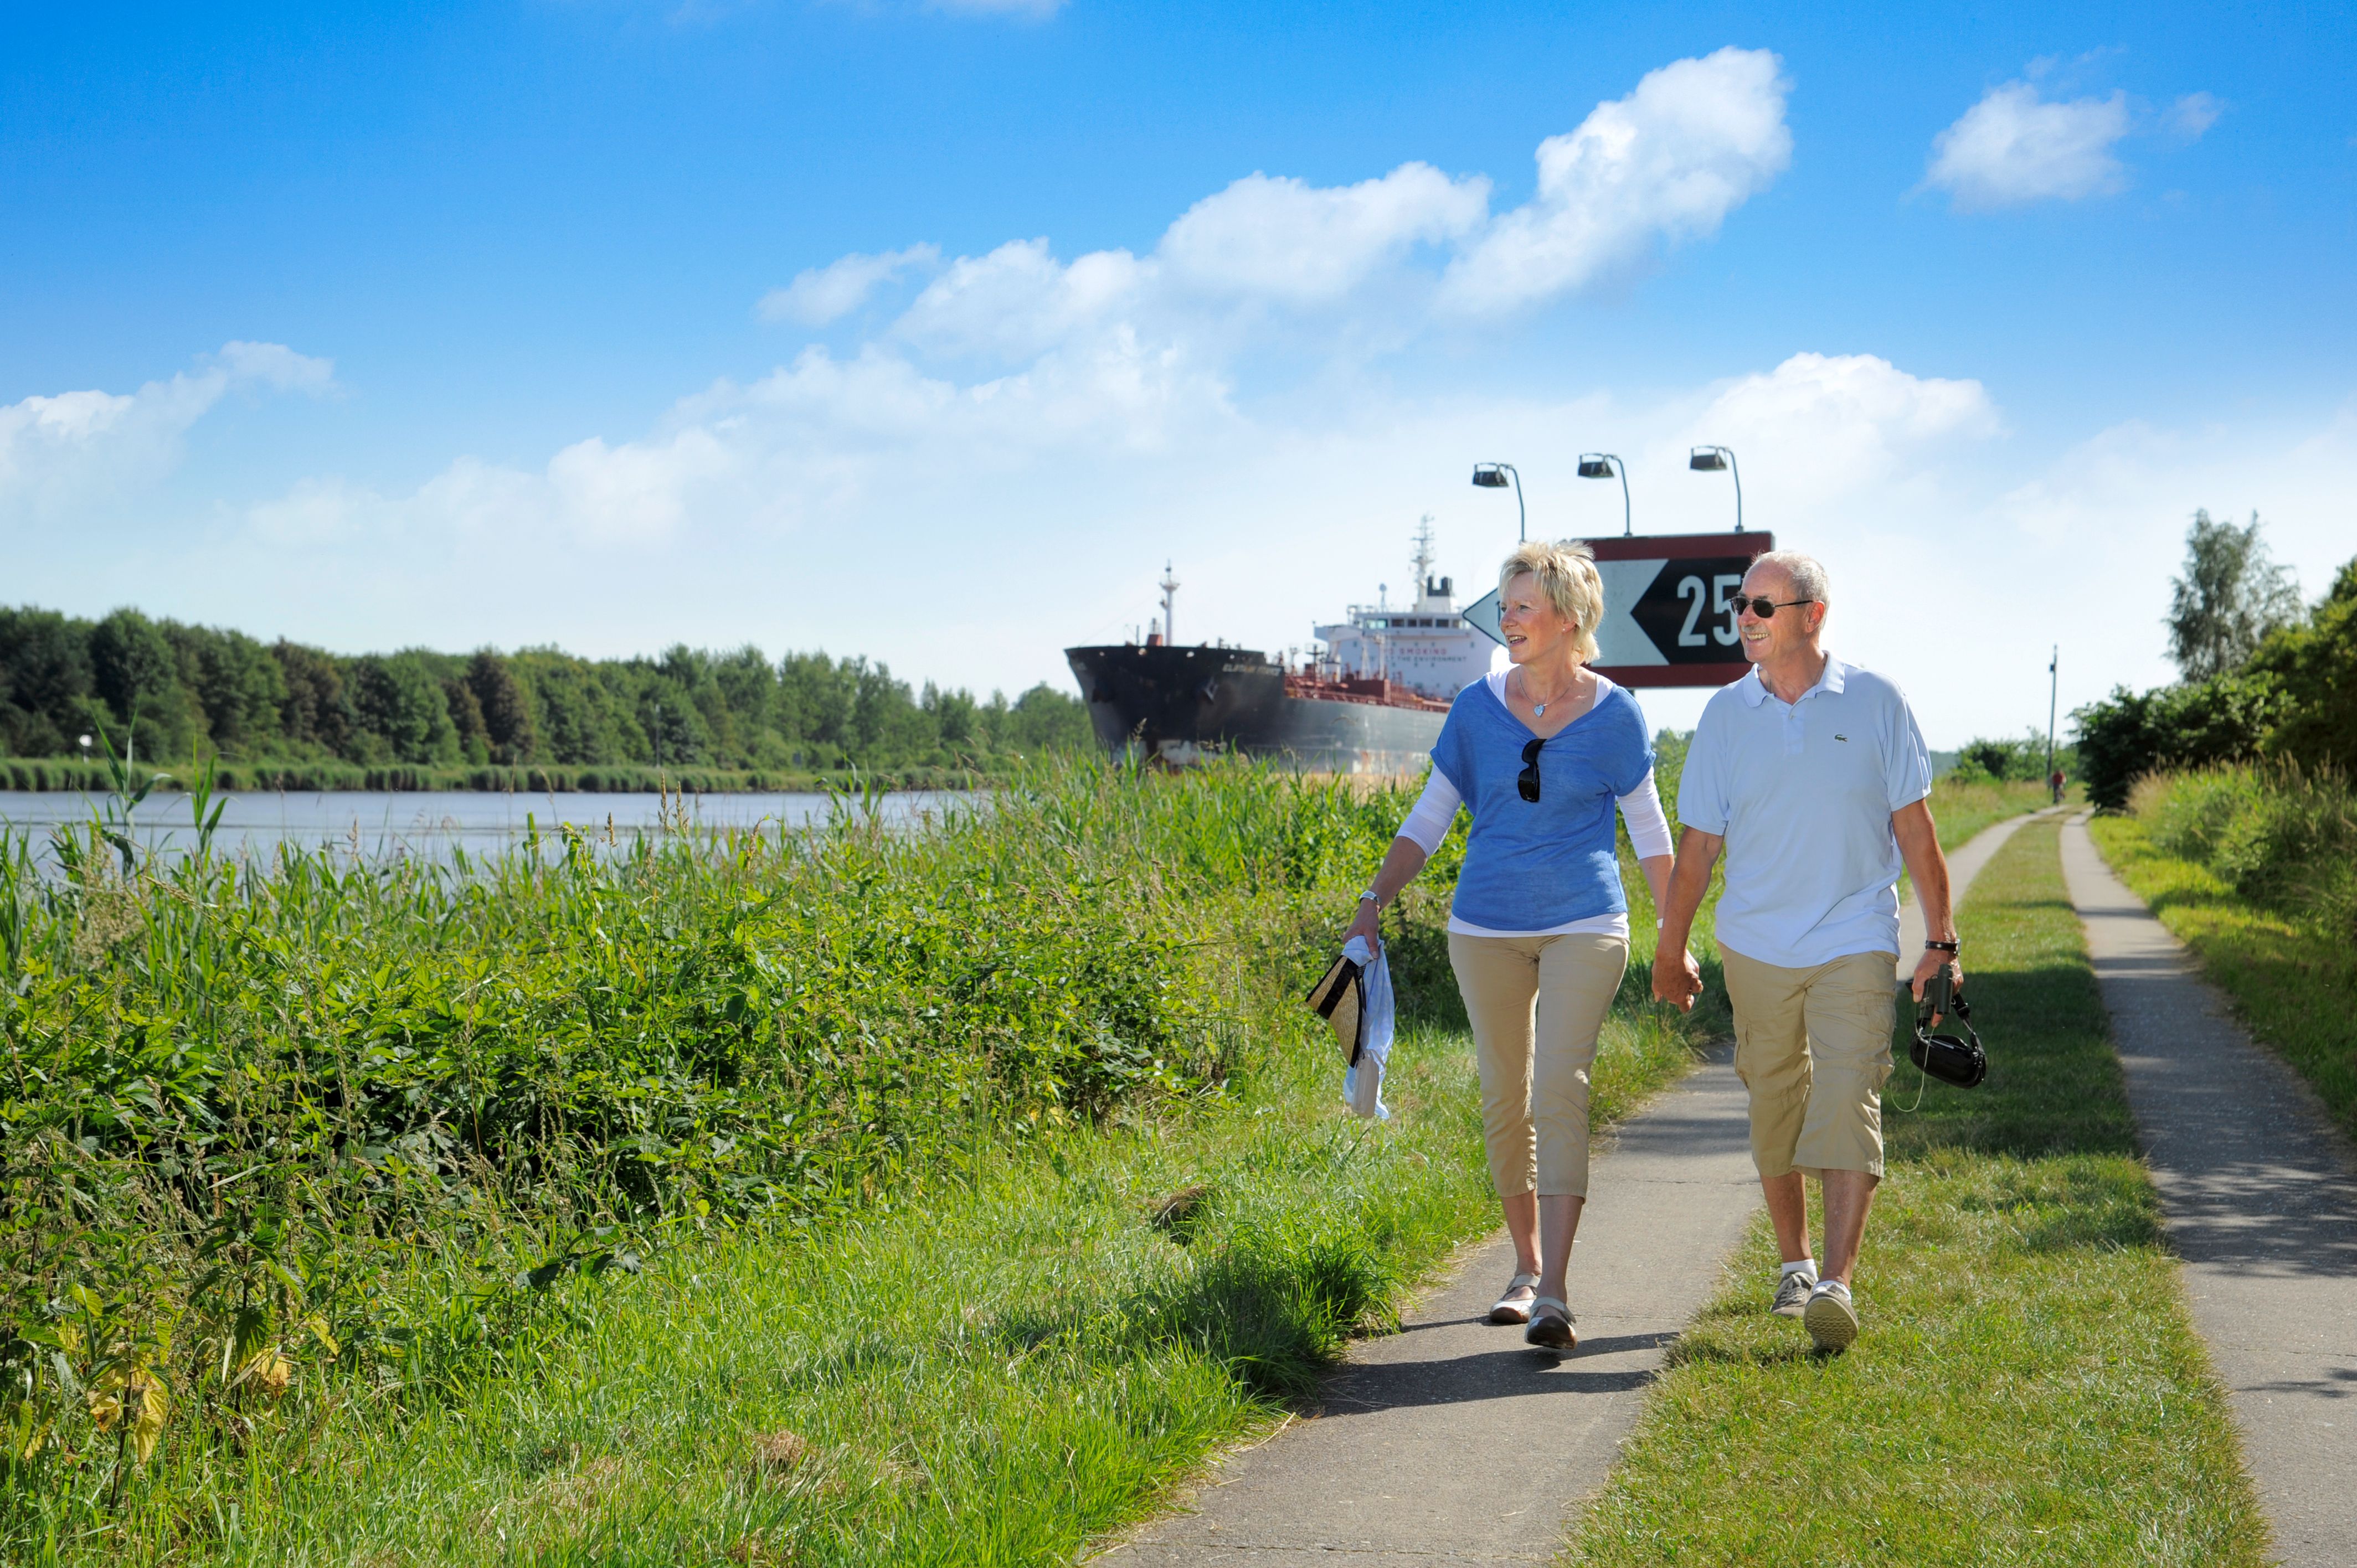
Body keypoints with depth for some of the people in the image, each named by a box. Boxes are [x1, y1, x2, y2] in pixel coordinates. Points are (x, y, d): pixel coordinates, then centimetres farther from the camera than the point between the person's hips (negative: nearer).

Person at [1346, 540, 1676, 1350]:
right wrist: (1374, 901, -3)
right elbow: (1429, 818, 8)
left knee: (1559, 1092, -15)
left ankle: (1554, 1291, -18)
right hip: (1487, 926, 3)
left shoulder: (1612, 713, -2)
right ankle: (1525, 1267, 24)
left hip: (1584, 926, -3)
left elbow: (1648, 827, 7)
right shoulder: (1478, 708, 3)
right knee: (1505, 1099, 8)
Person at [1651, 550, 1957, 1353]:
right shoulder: (1725, 714, 3)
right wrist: (1670, 951, 10)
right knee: (1773, 1114, 10)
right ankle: (1794, 1265, 27)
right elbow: (1698, 843, 8)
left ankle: (1837, 1283, -16)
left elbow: (1914, 828, 2)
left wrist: (1941, 941, 1)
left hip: (1855, 943, -3)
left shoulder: (1875, 702, -2)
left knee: (1847, 1108, -13)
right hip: (1756, 949, 3)